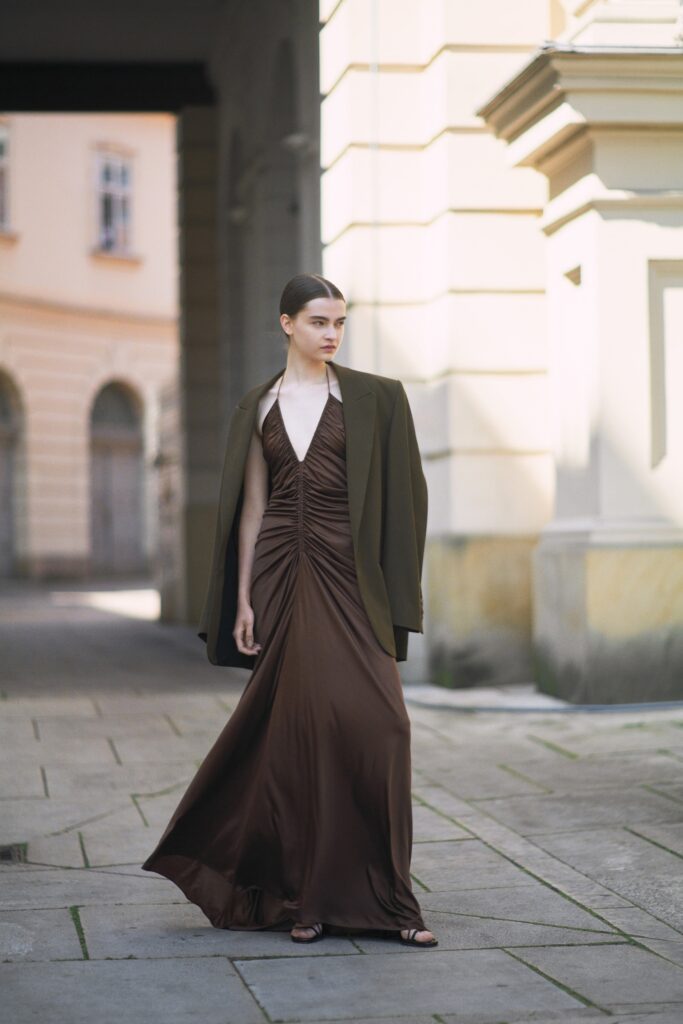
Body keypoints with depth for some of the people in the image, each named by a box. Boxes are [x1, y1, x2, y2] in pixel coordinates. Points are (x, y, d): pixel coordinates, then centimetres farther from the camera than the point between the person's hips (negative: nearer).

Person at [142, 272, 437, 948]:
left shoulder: (372, 398, 5)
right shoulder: (259, 407, 10)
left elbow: (396, 492, 2)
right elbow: (251, 508, 9)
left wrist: (390, 587, -6)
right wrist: (244, 600, 2)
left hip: (346, 575, -1)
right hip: (282, 574, 1)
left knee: (373, 722, -12)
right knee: (298, 725, 1)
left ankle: (385, 896, -3)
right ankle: (310, 895, 10)